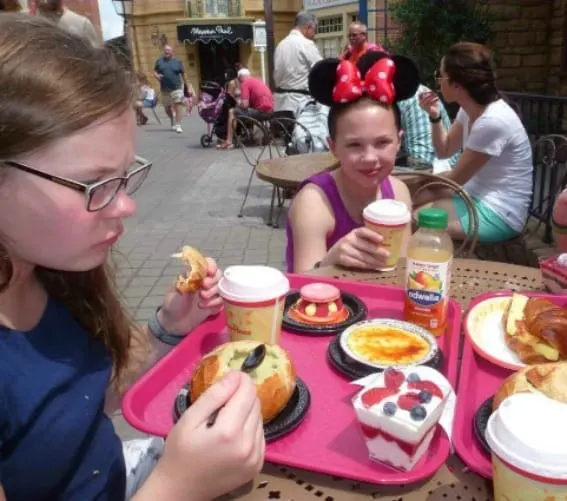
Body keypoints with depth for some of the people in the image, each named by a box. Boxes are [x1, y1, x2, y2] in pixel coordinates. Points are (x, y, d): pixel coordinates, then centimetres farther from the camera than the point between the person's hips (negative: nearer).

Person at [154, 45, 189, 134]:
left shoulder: (177, 62, 5)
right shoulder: (159, 61, 9)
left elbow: (183, 75, 6)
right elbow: (155, 72, 12)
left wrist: (188, 86, 6)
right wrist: (157, 76, -11)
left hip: (176, 88, -3)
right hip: (164, 89, 3)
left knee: (179, 105, -16)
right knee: (167, 107, 10)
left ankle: (178, 125, -15)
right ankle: (173, 120, 37)